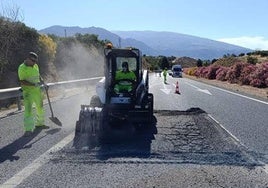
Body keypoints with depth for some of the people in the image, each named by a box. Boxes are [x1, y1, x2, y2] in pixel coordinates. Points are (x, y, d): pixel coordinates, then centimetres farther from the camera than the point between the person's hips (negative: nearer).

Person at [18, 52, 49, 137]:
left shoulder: (35, 66, 8)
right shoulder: (22, 68, -13)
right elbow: (22, 82, -20)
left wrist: (41, 81, 9)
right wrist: (34, 84, -26)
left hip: (37, 91, 7)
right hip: (28, 92, -7)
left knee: (40, 108, 17)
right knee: (28, 110, -11)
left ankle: (39, 123, 35)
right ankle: (28, 129, -8)